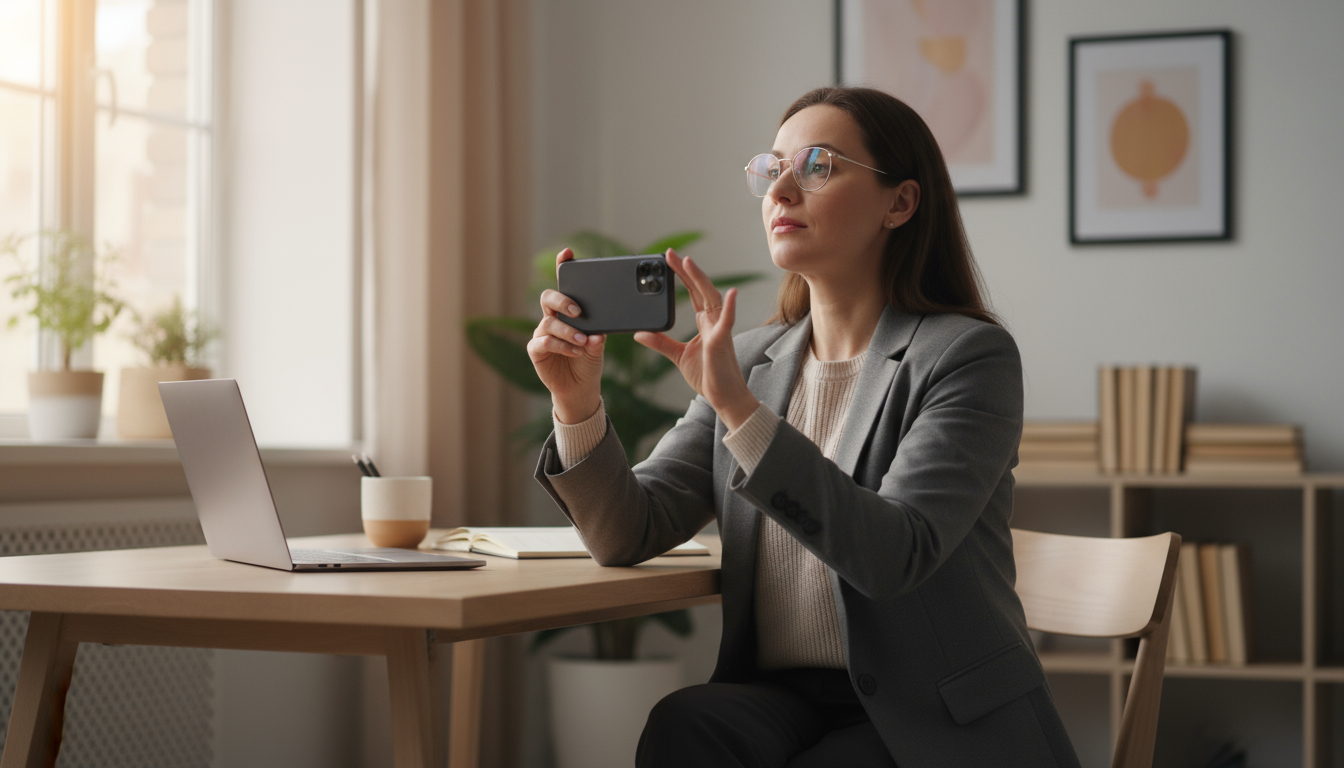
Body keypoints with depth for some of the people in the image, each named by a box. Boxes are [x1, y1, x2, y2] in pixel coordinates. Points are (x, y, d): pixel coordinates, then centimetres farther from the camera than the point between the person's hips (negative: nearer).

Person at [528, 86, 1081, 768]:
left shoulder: (967, 354, -7)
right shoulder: (751, 361, 10)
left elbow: (894, 556, -21)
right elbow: (629, 536, 3)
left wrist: (737, 408, -28)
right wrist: (578, 406, -15)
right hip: (782, 700, 4)